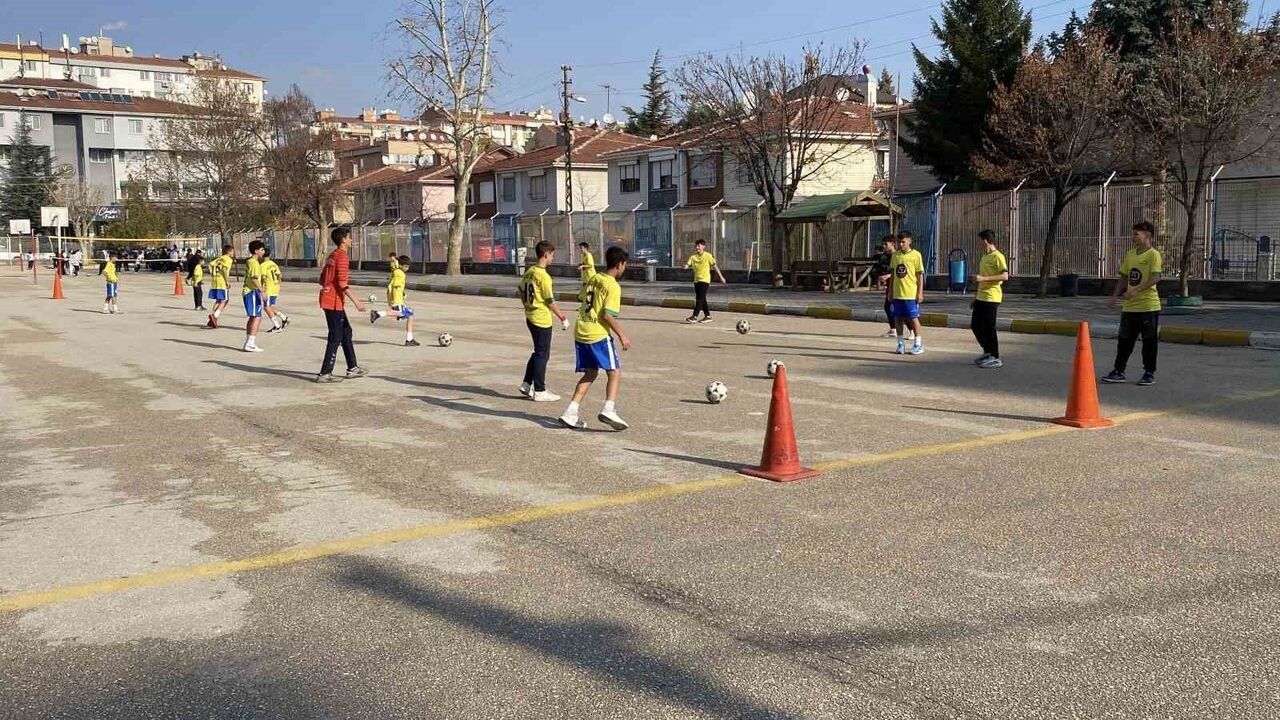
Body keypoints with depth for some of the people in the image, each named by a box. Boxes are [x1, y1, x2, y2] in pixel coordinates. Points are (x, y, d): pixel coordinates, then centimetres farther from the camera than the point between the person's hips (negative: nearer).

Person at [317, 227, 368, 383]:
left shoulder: (332, 255, 15)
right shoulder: (342, 256, -14)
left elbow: (322, 279, 19)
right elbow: (342, 282, -21)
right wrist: (356, 301, -20)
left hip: (328, 299, 10)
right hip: (334, 302, -10)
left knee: (346, 332, 16)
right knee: (336, 337, -6)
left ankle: (352, 368, 22)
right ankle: (324, 374, -4)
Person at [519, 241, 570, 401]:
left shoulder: (529, 271, 7)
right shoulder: (544, 276, -19)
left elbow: (521, 292, 16)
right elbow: (550, 302, -17)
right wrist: (563, 318, -8)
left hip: (531, 317, 9)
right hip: (542, 320, -9)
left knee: (538, 352, 19)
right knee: (542, 355, 0)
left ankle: (526, 385, 21)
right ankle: (539, 391, 6)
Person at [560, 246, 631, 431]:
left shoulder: (592, 279, 13)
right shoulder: (613, 286, -10)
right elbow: (608, 315, -16)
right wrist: (622, 335, -9)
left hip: (580, 332, 7)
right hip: (598, 334, -7)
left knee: (590, 373, 15)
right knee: (615, 372, 2)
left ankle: (570, 413, 7)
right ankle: (608, 410, -15)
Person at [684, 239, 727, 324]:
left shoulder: (708, 256, -5)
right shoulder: (693, 257, 5)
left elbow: (714, 266, 2)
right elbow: (688, 265, -6)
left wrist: (721, 277, 5)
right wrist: (685, 266, -30)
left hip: (705, 280, -6)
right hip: (696, 280, 6)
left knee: (700, 298, -11)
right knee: (702, 299, 10)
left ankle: (694, 316, -13)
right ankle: (707, 316, 19)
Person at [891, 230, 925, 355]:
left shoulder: (916, 255, -6)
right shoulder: (895, 255, 8)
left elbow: (920, 275, -6)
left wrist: (920, 292, -10)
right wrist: (890, 290, 12)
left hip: (911, 294, -5)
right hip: (897, 293, 5)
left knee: (913, 318, 0)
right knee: (898, 318, 7)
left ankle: (918, 344, 10)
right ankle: (901, 343, 16)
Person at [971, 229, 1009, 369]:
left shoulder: (997, 256, -12)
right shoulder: (984, 257, 16)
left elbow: (1005, 276, -21)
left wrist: (983, 278, -25)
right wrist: (976, 297, 24)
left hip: (991, 298, -9)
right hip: (981, 298, 9)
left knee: (989, 328, -5)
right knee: (975, 326, 12)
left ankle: (995, 358, 4)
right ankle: (987, 352, 26)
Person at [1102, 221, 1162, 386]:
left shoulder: (1153, 255, -9)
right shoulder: (1130, 254, 12)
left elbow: (1155, 278, -19)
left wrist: (1136, 291, -26)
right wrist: (1115, 296, 12)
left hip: (1149, 305, -6)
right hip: (1129, 306, 7)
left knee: (1149, 340, 3)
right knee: (1124, 340, 9)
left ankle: (1149, 374, 11)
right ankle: (1118, 371, 15)